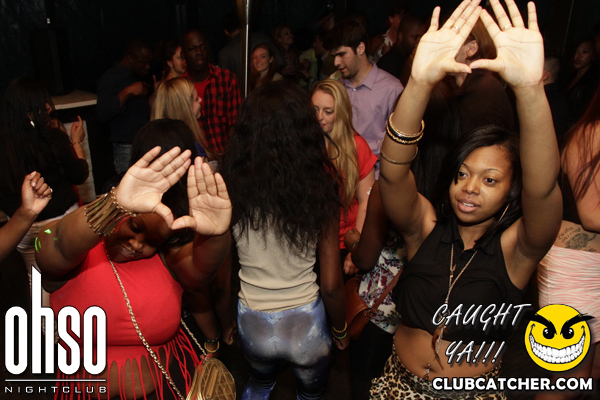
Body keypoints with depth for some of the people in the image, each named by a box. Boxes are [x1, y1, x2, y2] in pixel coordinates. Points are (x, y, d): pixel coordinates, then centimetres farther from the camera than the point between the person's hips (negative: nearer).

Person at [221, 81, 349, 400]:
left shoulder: (231, 186, -17)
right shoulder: (320, 190, -19)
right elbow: (331, 284, -13)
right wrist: (340, 331, 6)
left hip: (252, 324, 1)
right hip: (305, 324, -1)